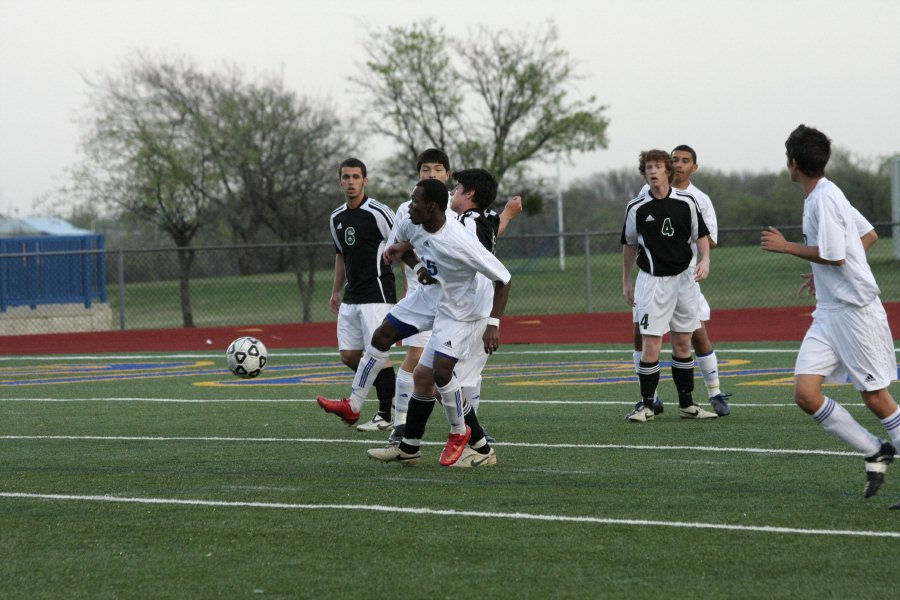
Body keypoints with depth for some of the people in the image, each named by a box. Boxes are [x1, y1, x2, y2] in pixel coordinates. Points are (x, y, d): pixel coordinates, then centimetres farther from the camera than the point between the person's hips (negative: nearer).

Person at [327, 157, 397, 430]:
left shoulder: (378, 213, -11)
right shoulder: (337, 218, 11)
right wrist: (336, 291, 25)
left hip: (377, 294, -8)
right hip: (351, 297, 8)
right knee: (348, 356, 6)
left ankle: (385, 413, -1)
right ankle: (388, 394, 24)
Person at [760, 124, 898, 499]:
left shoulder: (824, 198, -15)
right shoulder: (818, 197, 13)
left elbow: (834, 255, -20)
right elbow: (868, 235, 21)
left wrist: (785, 247, -11)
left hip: (856, 310, -9)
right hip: (828, 313, 9)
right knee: (806, 394, -2)